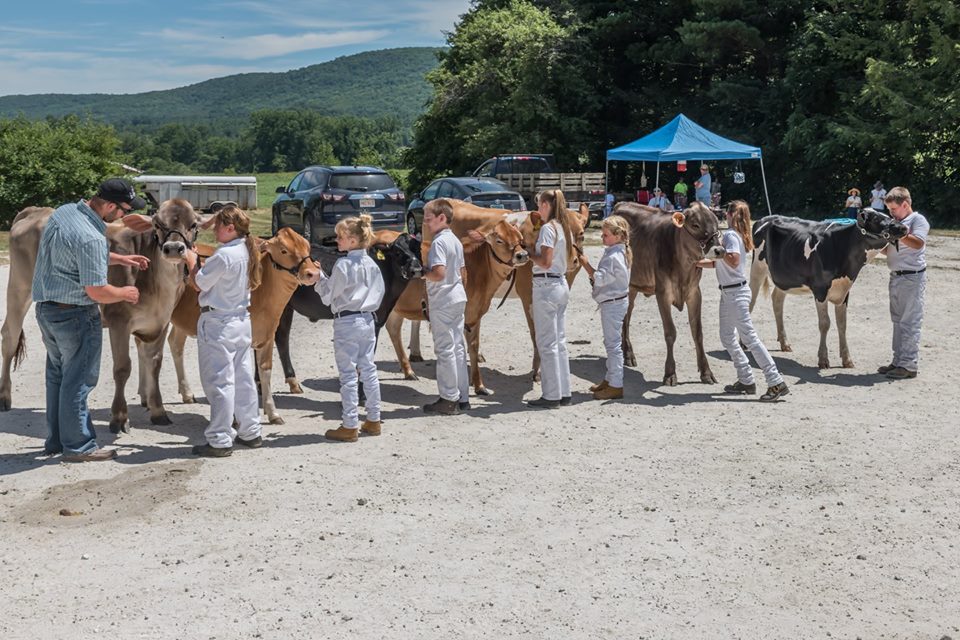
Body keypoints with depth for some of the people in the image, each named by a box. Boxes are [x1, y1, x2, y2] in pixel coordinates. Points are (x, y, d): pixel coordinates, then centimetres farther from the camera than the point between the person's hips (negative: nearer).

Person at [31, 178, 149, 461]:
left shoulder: (63, 212, 4)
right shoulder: (91, 238, -25)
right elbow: (97, 291, -22)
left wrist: (120, 259, 16)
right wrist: (125, 294, -3)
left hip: (46, 308, 9)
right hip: (76, 315, -9)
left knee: (57, 376, 18)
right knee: (78, 381, 2)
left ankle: (56, 440, 28)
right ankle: (78, 446, 12)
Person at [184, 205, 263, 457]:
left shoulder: (224, 255, -19)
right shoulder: (247, 252, 6)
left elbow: (198, 284, -10)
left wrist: (192, 261, 5)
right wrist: (200, 261, 14)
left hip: (217, 323, -8)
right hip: (242, 320, 8)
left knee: (219, 382, -2)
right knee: (244, 378, 14)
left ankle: (220, 441, 2)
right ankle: (251, 432, 22)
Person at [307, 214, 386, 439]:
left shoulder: (343, 265, -15)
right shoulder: (372, 264, 5)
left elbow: (328, 297, -8)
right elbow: (379, 294, 13)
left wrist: (320, 278, 4)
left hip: (346, 322, -7)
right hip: (368, 320, 7)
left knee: (348, 375, -1)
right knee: (369, 370, 13)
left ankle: (350, 426, 3)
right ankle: (373, 421, 19)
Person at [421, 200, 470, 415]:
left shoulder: (439, 242, -16)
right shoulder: (456, 241, 12)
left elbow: (438, 273, -26)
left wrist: (422, 273, -11)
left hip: (442, 302, -9)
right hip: (458, 298, 9)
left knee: (445, 350, -3)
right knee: (458, 348, 11)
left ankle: (449, 400, 2)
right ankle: (462, 397, 17)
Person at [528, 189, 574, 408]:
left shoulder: (547, 228, -15)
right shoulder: (564, 228, 11)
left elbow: (545, 262, -21)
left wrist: (529, 255, -5)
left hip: (546, 286, -9)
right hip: (562, 284, 9)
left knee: (547, 343, -3)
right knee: (560, 341, 13)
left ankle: (551, 396, 2)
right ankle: (564, 392, 18)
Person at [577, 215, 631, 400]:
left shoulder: (613, 257, -20)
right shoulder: (619, 253, 11)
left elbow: (600, 279, -23)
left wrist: (586, 265, -17)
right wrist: (594, 274, 5)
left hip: (613, 303, -11)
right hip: (613, 302, 11)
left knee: (613, 344, -6)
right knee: (611, 343, 18)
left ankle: (616, 386, -1)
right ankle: (610, 379, 28)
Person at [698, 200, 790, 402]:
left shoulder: (730, 235, -15)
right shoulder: (733, 235, 12)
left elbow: (733, 261, -29)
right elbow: (719, 263, 18)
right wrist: (696, 262, 20)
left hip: (736, 292, -10)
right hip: (728, 292, 10)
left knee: (748, 336, -10)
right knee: (727, 338, 14)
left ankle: (777, 383, -10)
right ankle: (746, 380, 19)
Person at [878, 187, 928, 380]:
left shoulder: (918, 220, -8)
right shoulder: (895, 223, 15)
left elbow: (918, 243, -25)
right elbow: (888, 250, 18)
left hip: (912, 278, -9)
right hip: (896, 277, 9)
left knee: (910, 322, -6)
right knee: (898, 321, 13)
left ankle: (909, 365, -3)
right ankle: (899, 361, 21)